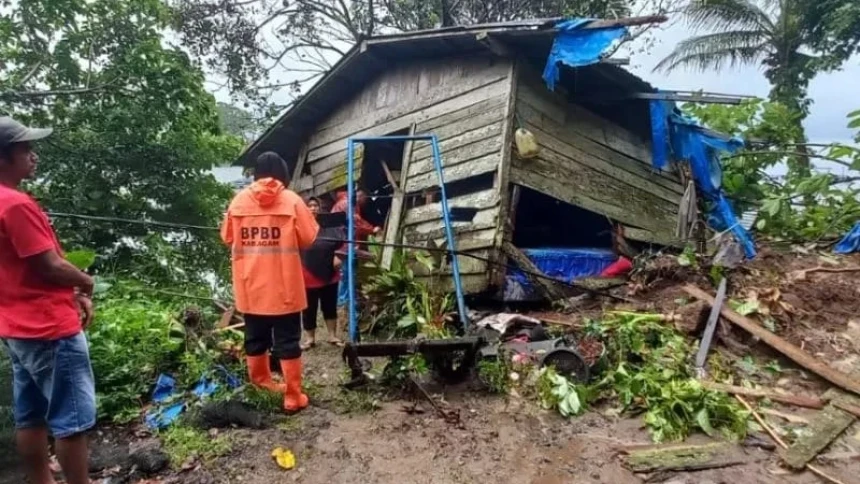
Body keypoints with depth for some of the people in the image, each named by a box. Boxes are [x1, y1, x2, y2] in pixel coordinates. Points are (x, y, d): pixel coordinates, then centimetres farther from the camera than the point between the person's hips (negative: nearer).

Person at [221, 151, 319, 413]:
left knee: (255, 337, 18)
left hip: (250, 285, 4)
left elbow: (228, 237, 10)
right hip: (283, 286, -3)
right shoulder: (292, 200, -8)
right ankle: (293, 396, 8)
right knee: (288, 341, 3)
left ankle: (261, 383, 35)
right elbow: (309, 238, -6)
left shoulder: (239, 200, 1)